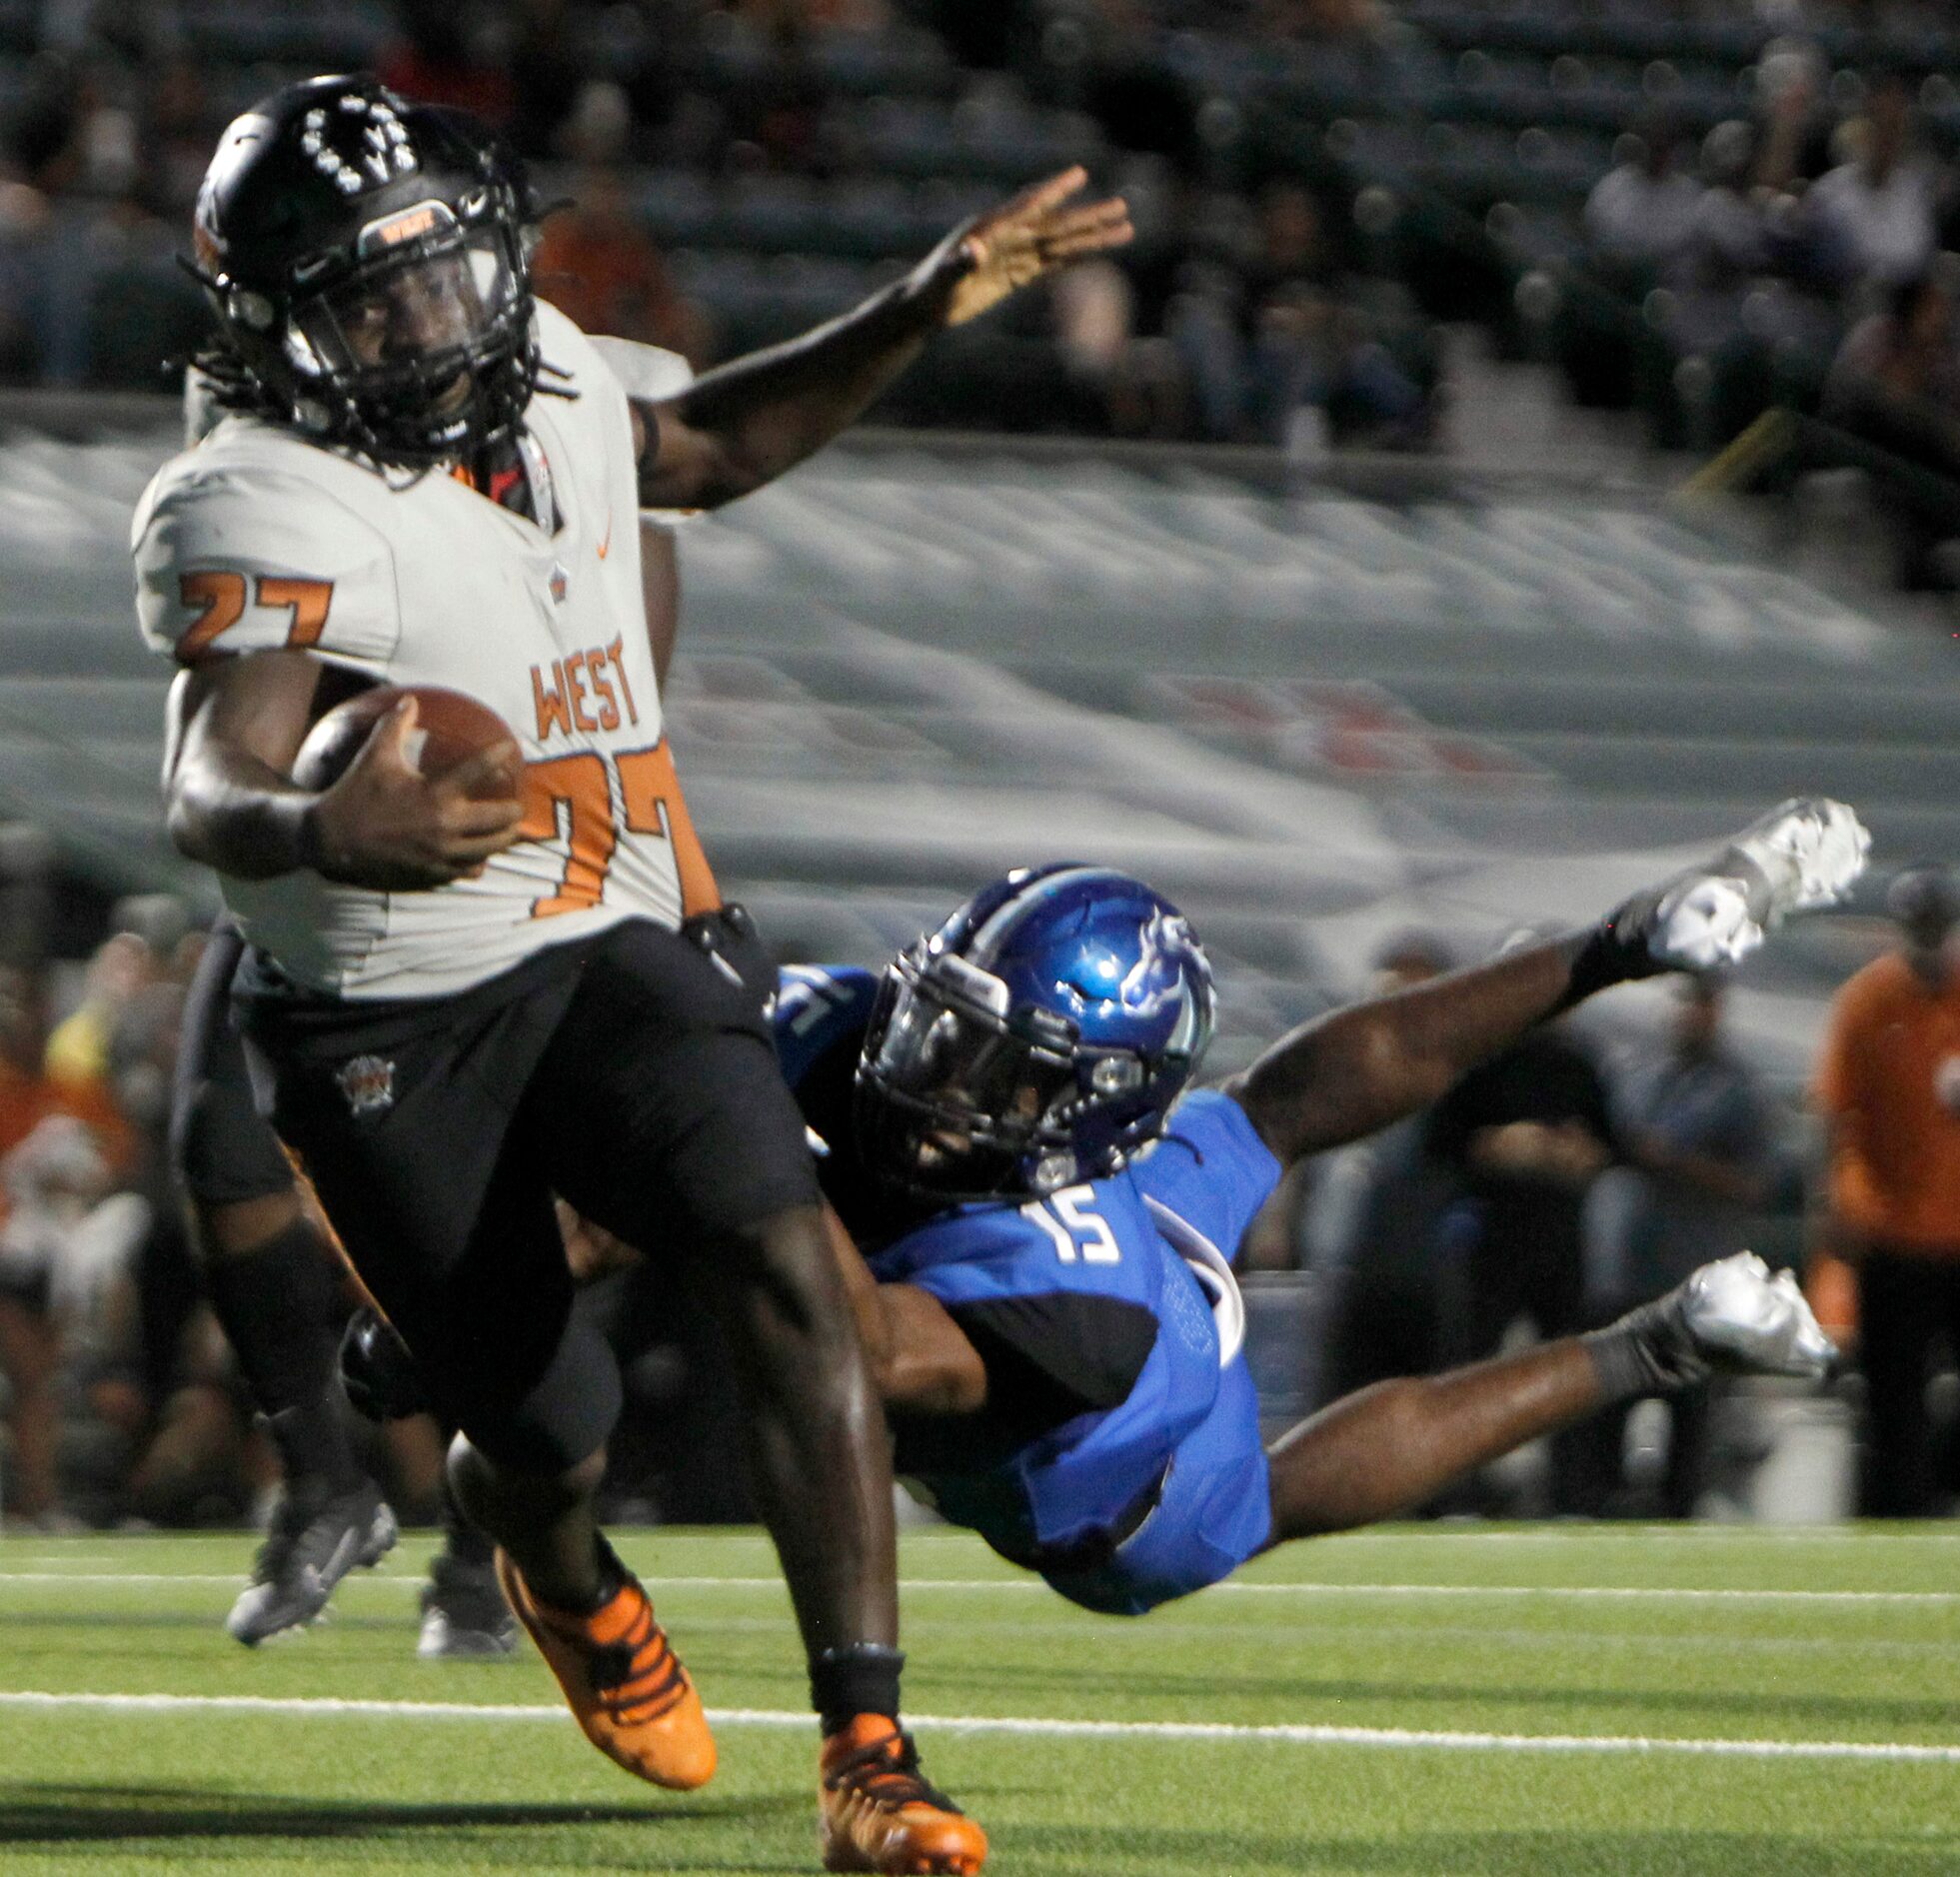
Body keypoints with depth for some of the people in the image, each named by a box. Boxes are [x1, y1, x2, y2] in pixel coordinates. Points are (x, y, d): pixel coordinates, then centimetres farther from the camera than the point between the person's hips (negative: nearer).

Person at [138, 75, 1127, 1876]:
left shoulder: (547, 380, 1)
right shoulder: (263, 512, -21)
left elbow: (701, 450, 25)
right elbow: (211, 788, -37)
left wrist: (923, 310, 16)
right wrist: (321, 831, -61)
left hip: (614, 958, 4)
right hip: (392, 1035, -4)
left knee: (788, 1270, -21)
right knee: (548, 1430, 6)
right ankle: (565, 1577, 47)